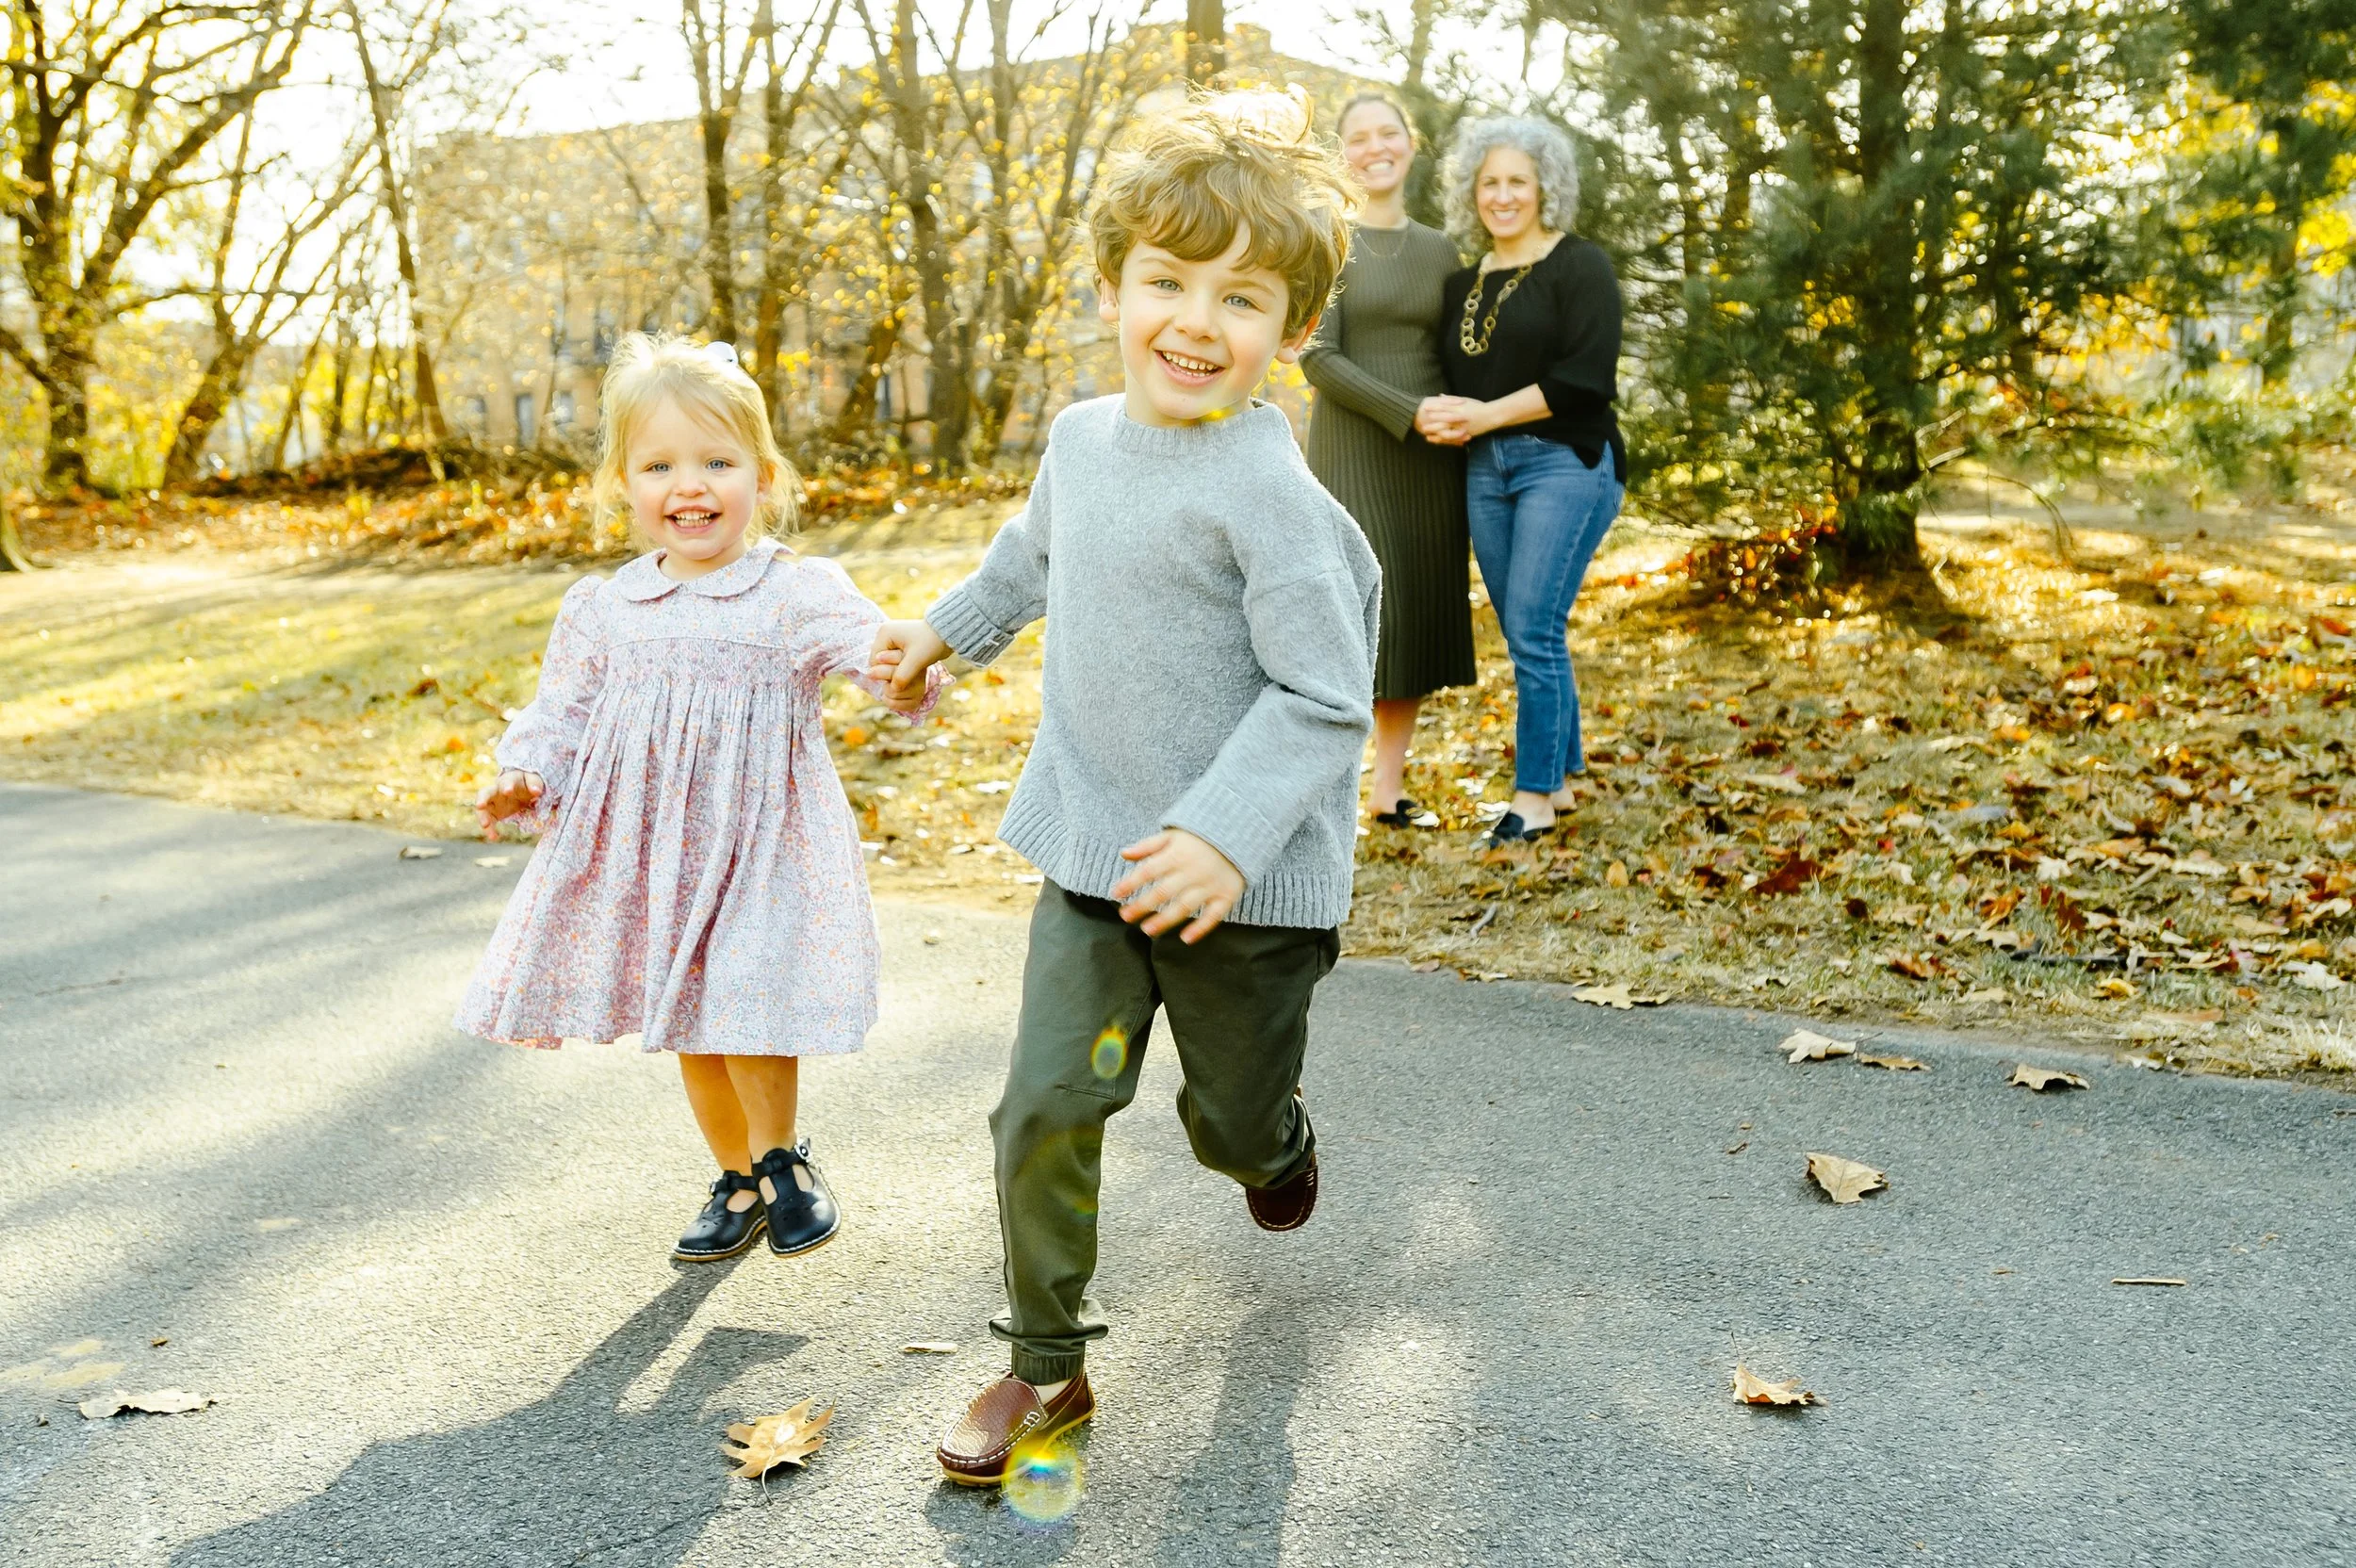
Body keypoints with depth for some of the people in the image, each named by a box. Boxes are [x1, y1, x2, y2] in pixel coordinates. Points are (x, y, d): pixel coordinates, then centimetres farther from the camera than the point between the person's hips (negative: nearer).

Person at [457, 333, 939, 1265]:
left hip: (764, 852, -4)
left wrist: (905, 676, -44)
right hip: (651, 859, 5)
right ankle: (741, 1182, 37)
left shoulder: (799, 595, -8)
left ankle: (779, 1157, 16)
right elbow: (561, 717, 11)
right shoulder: (601, 611, 5)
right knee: (691, 1036, 15)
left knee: (747, 1011, -15)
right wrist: (524, 781, -8)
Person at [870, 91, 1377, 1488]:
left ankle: (1277, 1138, 53)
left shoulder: (1270, 492, -20)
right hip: (1093, 856, 5)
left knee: (1237, 1125, 15)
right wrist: (950, 627, 37)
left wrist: (1230, 834, -32)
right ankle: (1048, 1363, 15)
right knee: (1046, 1109, -2)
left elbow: (1326, 695, -21)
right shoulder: (1083, 438, 3)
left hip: (1241, 883, -5)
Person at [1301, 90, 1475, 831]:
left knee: (1424, 615, 4)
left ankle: (1389, 787, 13)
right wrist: (1409, 413, -17)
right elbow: (1318, 357, -10)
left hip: (1430, 457, 5)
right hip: (1352, 449, -5)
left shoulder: (1439, 249, 13)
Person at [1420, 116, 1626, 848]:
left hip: (1565, 463, -6)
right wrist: (1439, 418, -4)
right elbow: (1451, 378, 20)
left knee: (1534, 630, -11)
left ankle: (1535, 795, -2)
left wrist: (1486, 414, -15)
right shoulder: (1464, 285, 16)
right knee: (1527, 634, 8)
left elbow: (1586, 377, -14)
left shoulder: (1579, 266, -3)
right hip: (1485, 470, 6)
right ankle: (1562, 777, 18)